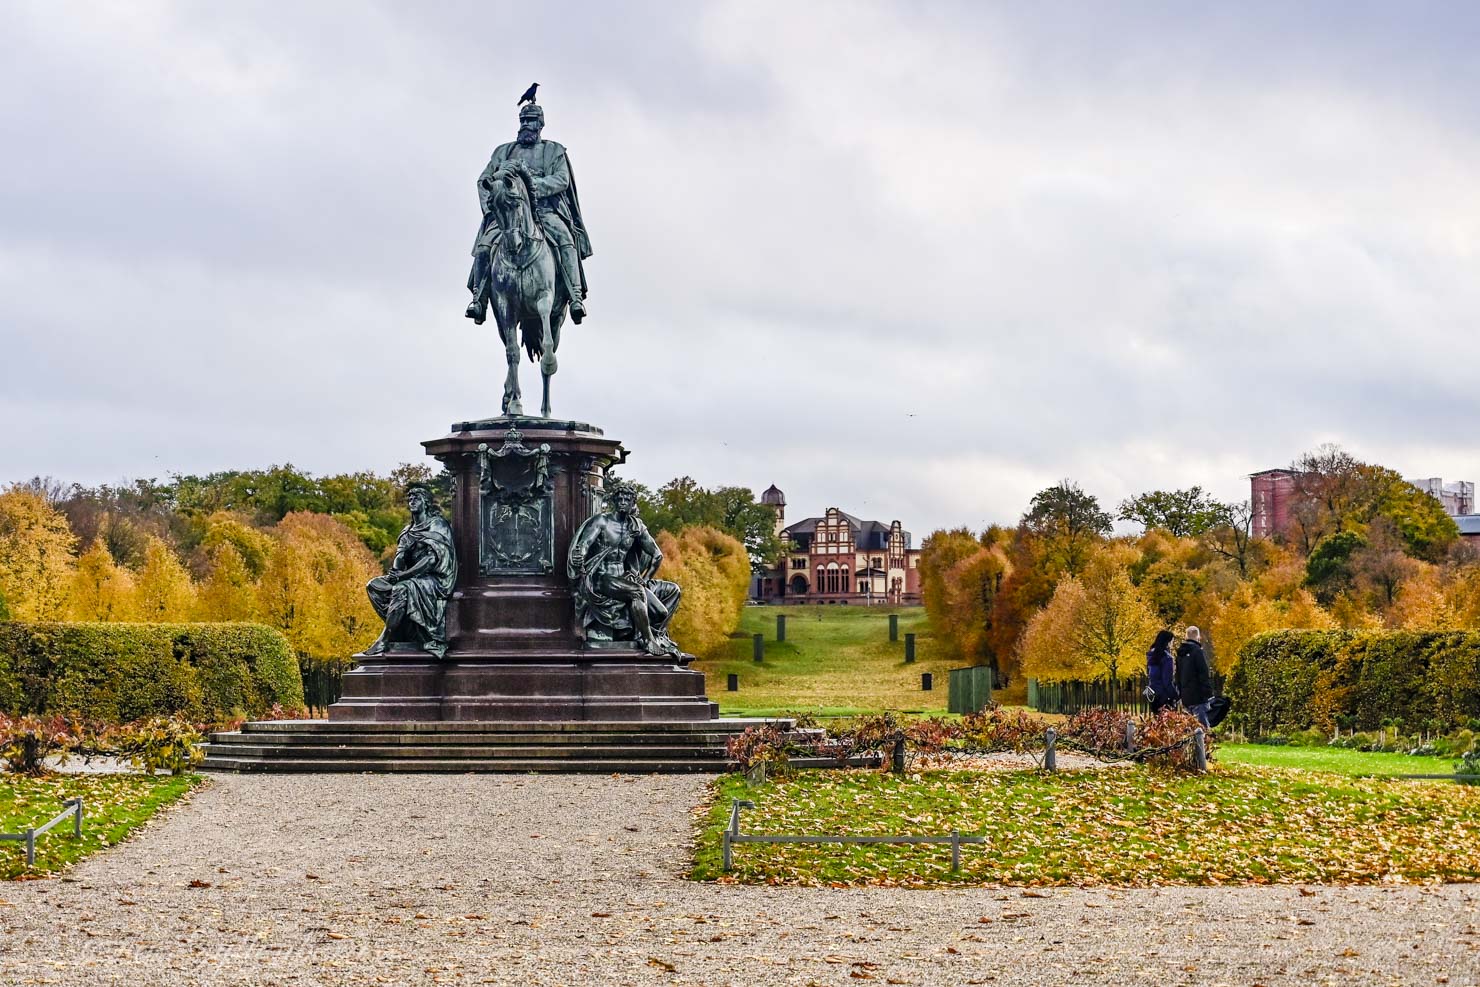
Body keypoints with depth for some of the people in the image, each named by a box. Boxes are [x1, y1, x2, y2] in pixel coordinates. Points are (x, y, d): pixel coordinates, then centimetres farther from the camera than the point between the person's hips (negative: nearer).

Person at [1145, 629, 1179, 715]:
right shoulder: (1166, 657, -14)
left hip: (1153, 695, 8)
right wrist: (1174, 696, -11)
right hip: (1165, 697, -8)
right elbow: (1168, 680, -16)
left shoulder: (1151, 656, 10)